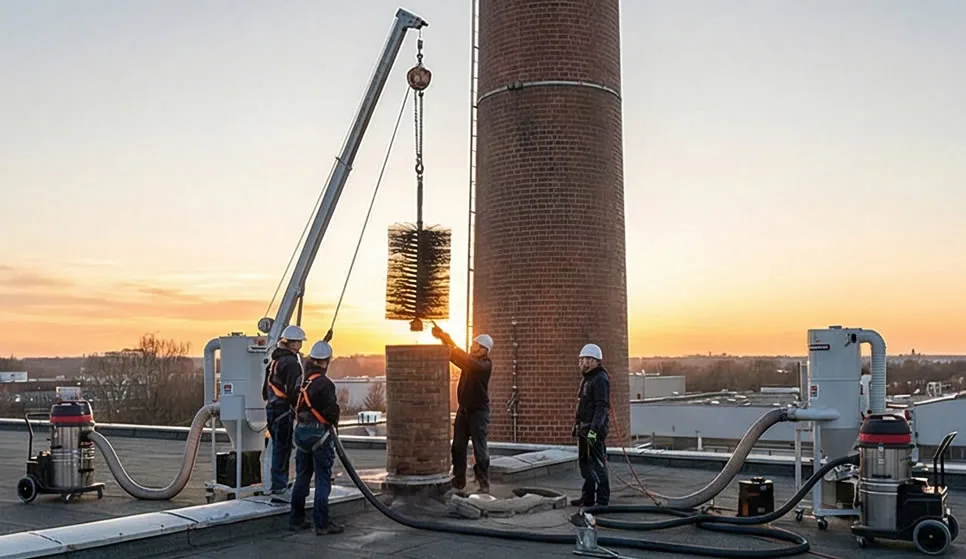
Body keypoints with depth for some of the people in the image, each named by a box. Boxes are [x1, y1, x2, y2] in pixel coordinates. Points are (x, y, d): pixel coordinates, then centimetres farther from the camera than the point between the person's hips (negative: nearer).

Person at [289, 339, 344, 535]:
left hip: (301, 431, 7)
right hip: (319, 433, -7)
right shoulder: (324, 384, -18)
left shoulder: (303, 380, 3)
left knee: (301, 477, 16)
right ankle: (322, 524, 1)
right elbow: (332, 410, -17)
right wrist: (334, 422, 1)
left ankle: (296, 519, 23)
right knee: (323, 480, -1)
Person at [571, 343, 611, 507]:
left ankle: (602, 500, -3)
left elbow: (602, 407, -21)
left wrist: (593, 429, -27)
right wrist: (577, 425, 23)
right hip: (584, 427, 10)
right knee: (584, 463, 15)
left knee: (598, 464, -8)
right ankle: (588, 497, 24)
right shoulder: (587, 378, 17)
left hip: (595, 428, -10)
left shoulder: (600, 379, -14)